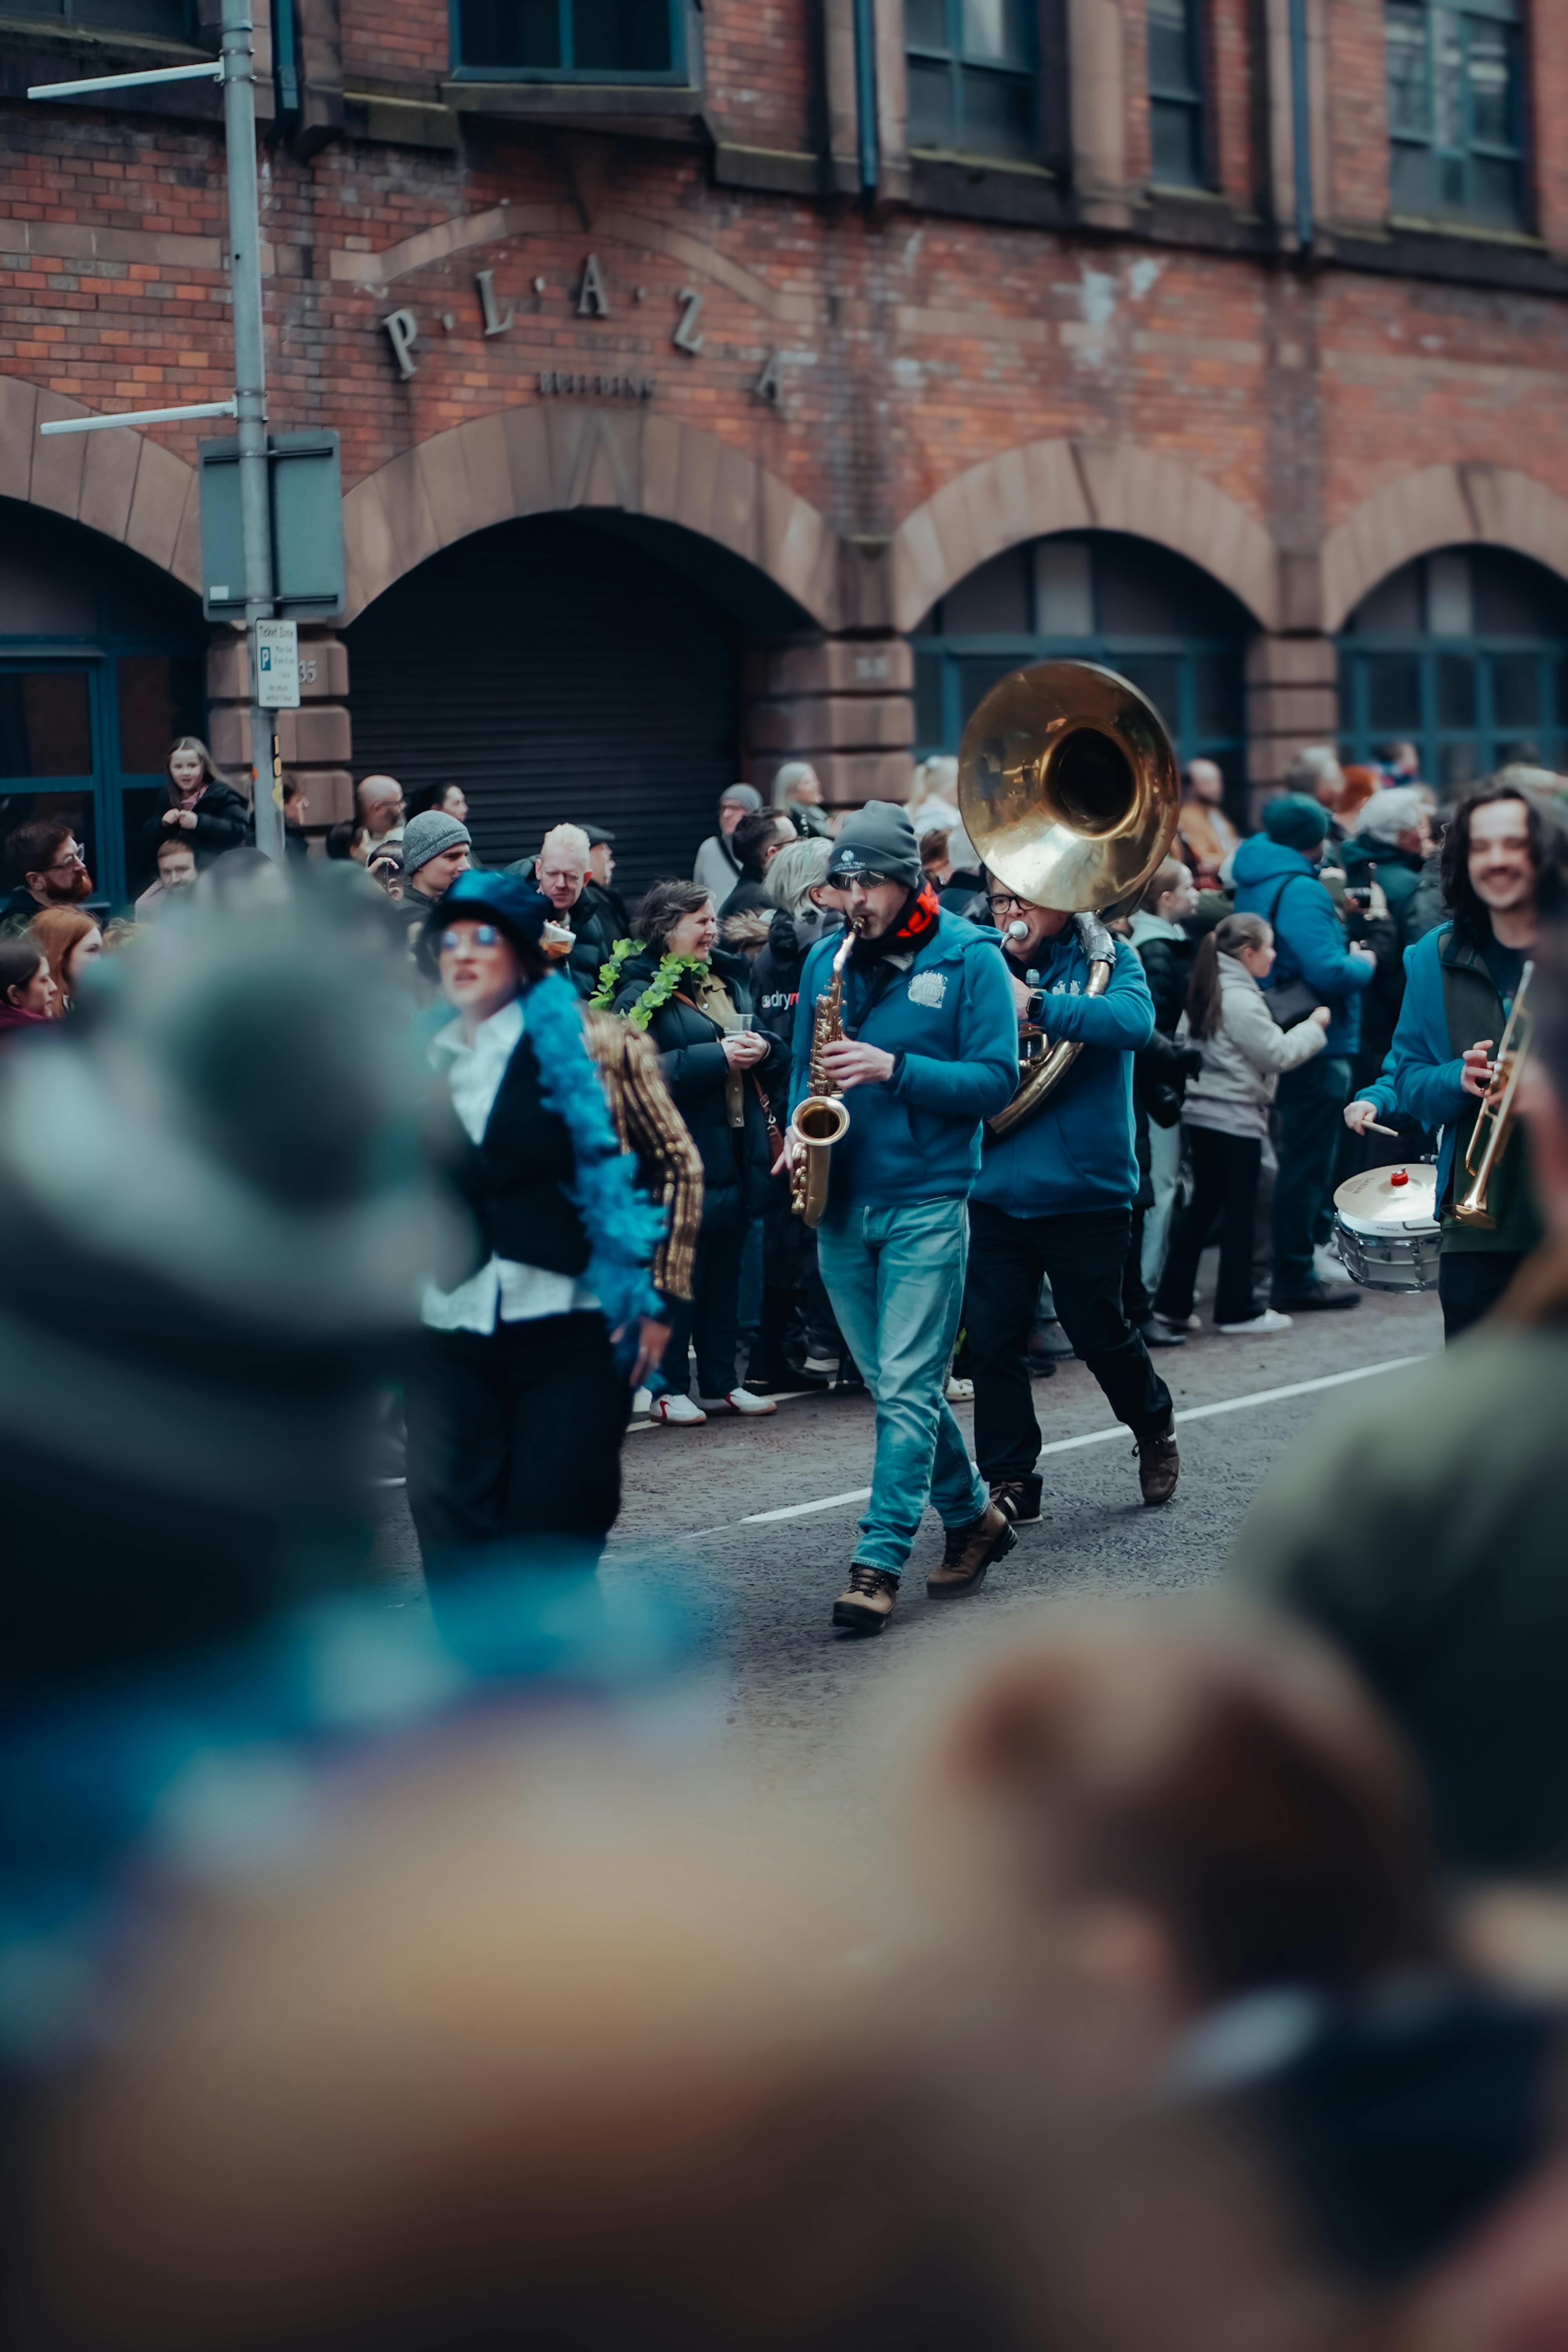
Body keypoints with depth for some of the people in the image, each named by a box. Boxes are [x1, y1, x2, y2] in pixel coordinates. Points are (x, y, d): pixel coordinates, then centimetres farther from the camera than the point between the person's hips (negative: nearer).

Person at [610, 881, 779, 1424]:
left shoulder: (730, 976, 13)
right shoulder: (641, 991, -10)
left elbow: (759, 1034, 23)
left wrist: (760, 1046, -1)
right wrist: (718, 1057, -21)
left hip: (737, 1147, 7)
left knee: (726, 1271, 12)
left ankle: (721, 1383, 20)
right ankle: (667, 1388, 7)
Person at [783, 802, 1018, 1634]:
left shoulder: (969, 957, -5)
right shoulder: (826, 959, 9)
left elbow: (996, 1080, -10)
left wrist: (893, 1069, -20)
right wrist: (801, 1124, -2)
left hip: (926, 1203, -5)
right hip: (840, 1204, 6)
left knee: (907, 1390, -9)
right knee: (894, 1387, 12)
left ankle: (878, 1565, -8)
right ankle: (973, 1517, 29)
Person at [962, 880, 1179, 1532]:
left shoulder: (1106, 958, -2)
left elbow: (1133, 1021, -23)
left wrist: (1034, 1005, -32)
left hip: (1084, 1191, -3)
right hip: (996, 1191, 3)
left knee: (1100, 1333, 8)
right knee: (991, 1338, 0)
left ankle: (1154, 1425, 36)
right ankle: (1010, 1484, 10)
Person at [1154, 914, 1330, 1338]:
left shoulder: (1207, 992, 10)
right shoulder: (1240, 1000, -18)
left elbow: (1183, 1040, 15)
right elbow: (1277, 1054, -16)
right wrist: (1314, 1026, -4)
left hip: (1200, 1113, 9)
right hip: (1236, 1119, -9)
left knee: (1202, 1204, 14)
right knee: (1239, 1211, 0)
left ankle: (1172, 1302, 14)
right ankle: (1237, 1311, 5)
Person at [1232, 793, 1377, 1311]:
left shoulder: (1254, 881, 10)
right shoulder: (1300, 892, -20)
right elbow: (1328, 973, -27)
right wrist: (1362, 964, -8)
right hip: (1318, 1048, -10)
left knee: (1299, 1159, 20)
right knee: (1307, 1165, -3)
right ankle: (1296, 1281, 2)